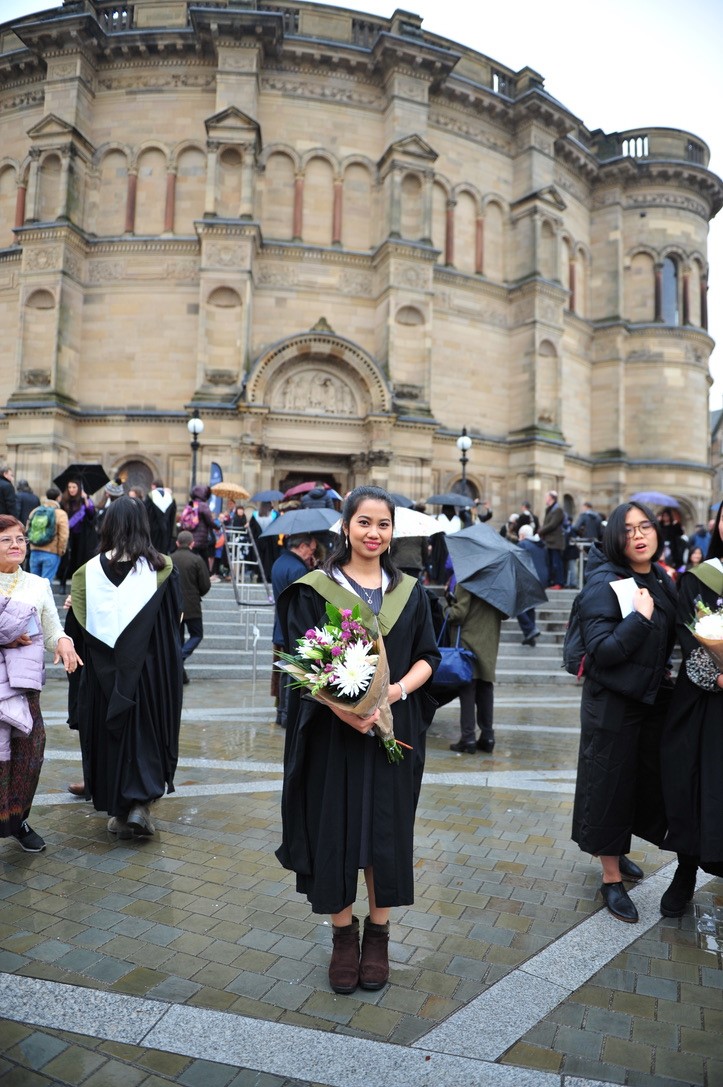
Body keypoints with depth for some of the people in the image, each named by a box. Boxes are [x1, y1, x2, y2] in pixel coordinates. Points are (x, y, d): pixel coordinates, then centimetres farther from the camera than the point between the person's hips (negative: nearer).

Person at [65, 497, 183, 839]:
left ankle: (119, 814, 25)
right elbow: (176, 620, -4)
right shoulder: (160, 568, -10)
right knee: (147, 734, 15)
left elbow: (75, 628, -1)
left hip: (103, 674, 2)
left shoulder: (89, 571, -7)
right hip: (149, 671, -1)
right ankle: (140, 804, 6)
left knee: (111, 735, 15)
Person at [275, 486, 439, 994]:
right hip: (333, 732, -2)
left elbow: (428, 658, 4)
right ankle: (344, 935, 30)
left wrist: (397, 691, -15)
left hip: (394, 731, 2)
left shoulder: (409, 591, 6)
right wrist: (344, 708, -23)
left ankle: (378, 935, 31)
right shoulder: (314, 590, -3)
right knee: (336, 832, 7)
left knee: (387, 831, 10)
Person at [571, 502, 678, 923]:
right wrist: (640, 616, -27)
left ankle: (619, 852, 41)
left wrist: (663, 672, 5)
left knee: (646, 780, 18)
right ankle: (612, 879, 21)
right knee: (612, 785, 5)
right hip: (614, 703, -7)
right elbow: (600, 652, -24)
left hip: (654, 698, 7)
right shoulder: (604, 584, -18)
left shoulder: (662, 580, 5)